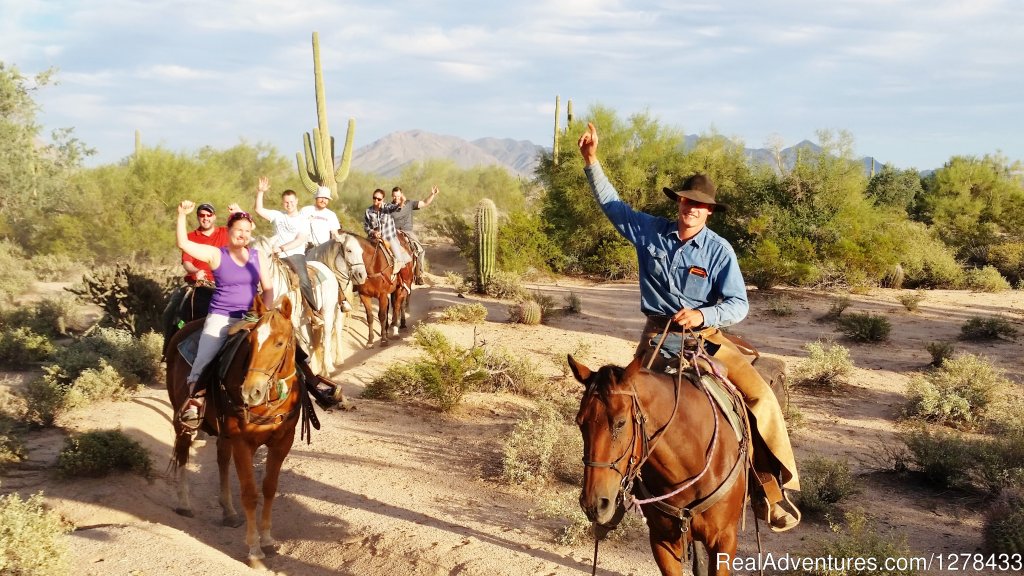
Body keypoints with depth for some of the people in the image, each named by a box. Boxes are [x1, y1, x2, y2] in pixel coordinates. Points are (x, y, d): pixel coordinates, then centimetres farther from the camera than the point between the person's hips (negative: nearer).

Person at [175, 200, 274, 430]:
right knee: (203, 360, -21)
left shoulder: (257, 256, 8)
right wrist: (182, 215, -19)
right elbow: (183, 243, -10)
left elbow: (268, 289, 10)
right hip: (220, 318, -3)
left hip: (250, 319, 3)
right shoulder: (216, 254, 0)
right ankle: (194, 399, -10)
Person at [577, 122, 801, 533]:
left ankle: (770, 488, -9)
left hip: (705, 337, -2)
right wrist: (591, 160, 9)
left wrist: (702, 315, -26)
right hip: (658, 339, 2)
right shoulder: (650, 231, 2)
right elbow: (612, 203, 13)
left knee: (760, 397, -17)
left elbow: (738, 305, -8)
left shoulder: (719, 251, -5)